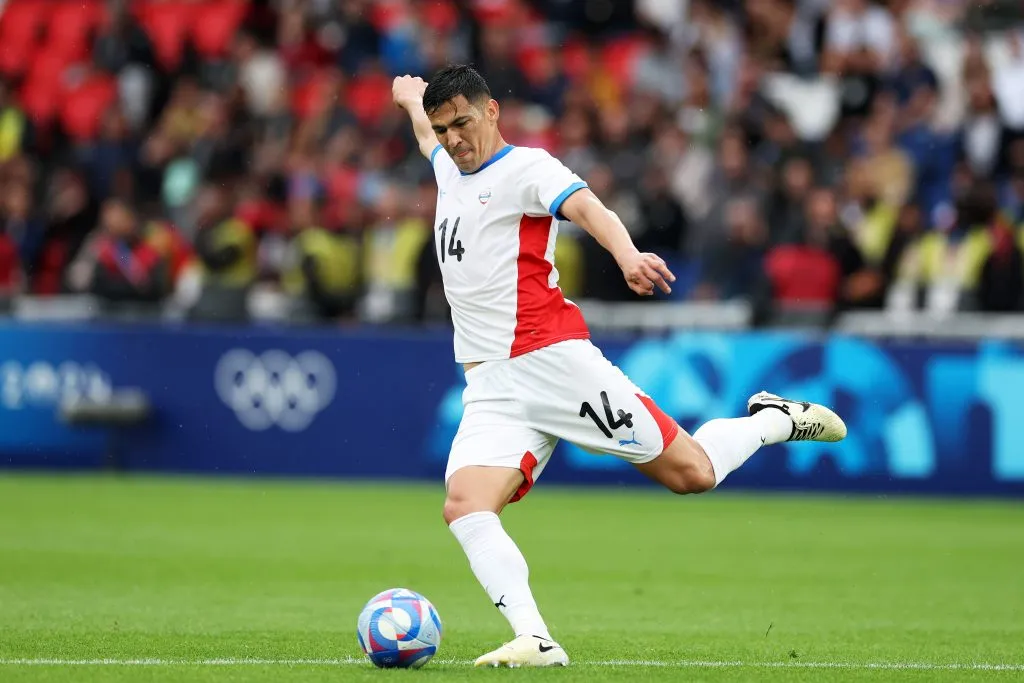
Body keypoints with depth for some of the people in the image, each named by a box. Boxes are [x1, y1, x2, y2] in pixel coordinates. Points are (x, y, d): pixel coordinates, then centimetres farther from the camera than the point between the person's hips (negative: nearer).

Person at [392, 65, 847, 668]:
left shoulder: (526, 166, -3)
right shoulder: (449, 170, 18)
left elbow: (587, 207, -24)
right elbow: (427, 130, 44)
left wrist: (627, 254, -44)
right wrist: (411, 97, 65)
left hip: (554, 362, -6)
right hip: (491, 391, 6)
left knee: (690, 472, -4)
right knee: (464, 507, -20)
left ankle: (775, 420, 25)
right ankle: (536, 642, -27)